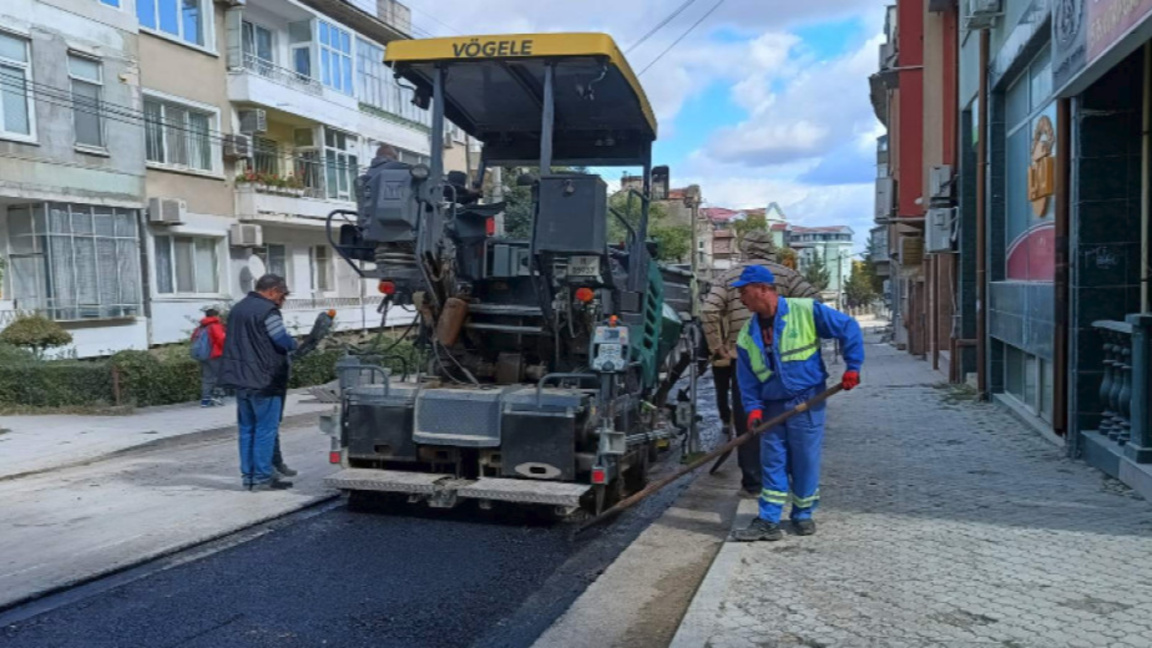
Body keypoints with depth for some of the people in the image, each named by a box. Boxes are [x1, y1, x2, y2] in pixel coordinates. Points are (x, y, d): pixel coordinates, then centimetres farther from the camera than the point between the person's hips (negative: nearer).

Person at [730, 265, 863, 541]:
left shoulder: (806, 311, -9)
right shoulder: (748, 335, 5)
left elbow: (848, 328, -3)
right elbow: (747, 380, 6)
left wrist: (852, 366, -6)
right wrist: (753, 408, -7)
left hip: (807, 403, -4)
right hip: (772, 407, 4)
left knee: (805, 463, 5)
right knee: (772, 464, 5)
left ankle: (803, 515, 23)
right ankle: (768, 521, 9)